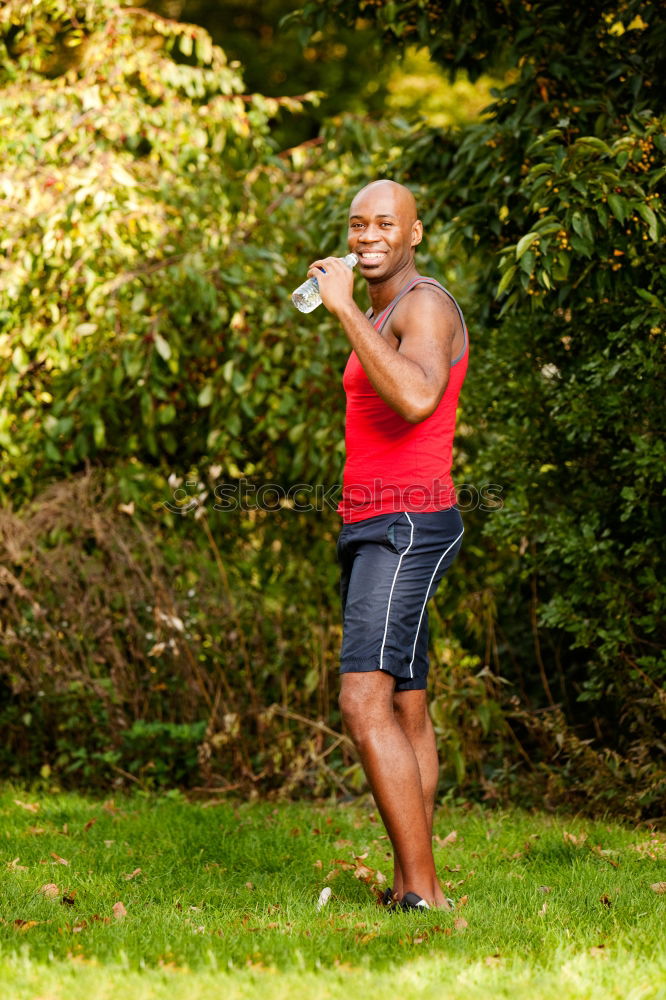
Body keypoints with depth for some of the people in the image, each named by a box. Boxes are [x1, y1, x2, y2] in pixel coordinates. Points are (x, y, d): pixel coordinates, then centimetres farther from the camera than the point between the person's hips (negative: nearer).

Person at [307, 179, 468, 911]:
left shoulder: (426, 305, -10)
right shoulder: (378, 321, 21)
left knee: (364, 707, -20)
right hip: (370, 530, 11)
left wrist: (344, 309, -26)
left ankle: (422, 892, -22)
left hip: (408, 527, -11)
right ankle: (408, 888, 13)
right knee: (406, 715, 10)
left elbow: (417, 399, -30)